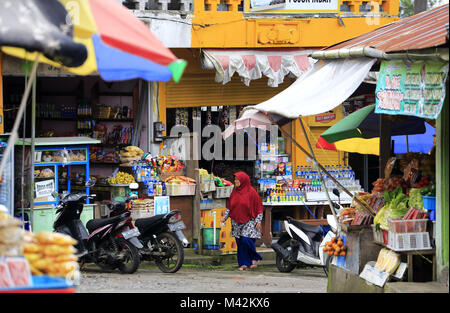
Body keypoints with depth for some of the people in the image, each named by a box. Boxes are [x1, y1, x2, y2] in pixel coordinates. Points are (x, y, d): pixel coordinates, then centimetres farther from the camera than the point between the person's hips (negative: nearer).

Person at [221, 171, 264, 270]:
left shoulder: (251, 192, -6)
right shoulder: (235, 192, 10)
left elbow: (258, 206, -4)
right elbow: (230, 206, 18)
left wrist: (258, 221, -8)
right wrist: (225, 216, 7)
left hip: (249, 222, -6)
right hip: (237, 223, 6)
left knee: (247, 240, -17)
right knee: (240, 243, 2)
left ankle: (254, 258, 5)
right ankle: (244, 263, 8)